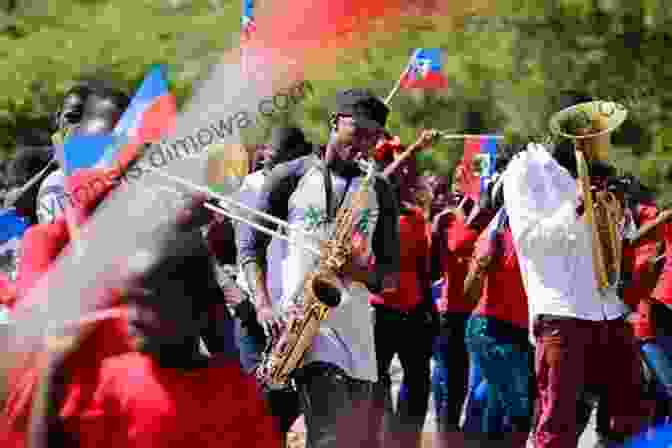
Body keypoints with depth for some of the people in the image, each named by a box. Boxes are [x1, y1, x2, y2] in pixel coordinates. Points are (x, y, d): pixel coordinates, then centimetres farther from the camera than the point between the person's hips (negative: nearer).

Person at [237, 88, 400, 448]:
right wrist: (263, 305, -13)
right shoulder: (290, 177, 4)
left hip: (357, 326, 5)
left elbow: (391, 273, 13)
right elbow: (249, 245, 3)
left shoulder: (378, 191, 13)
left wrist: (363, 273, -11)